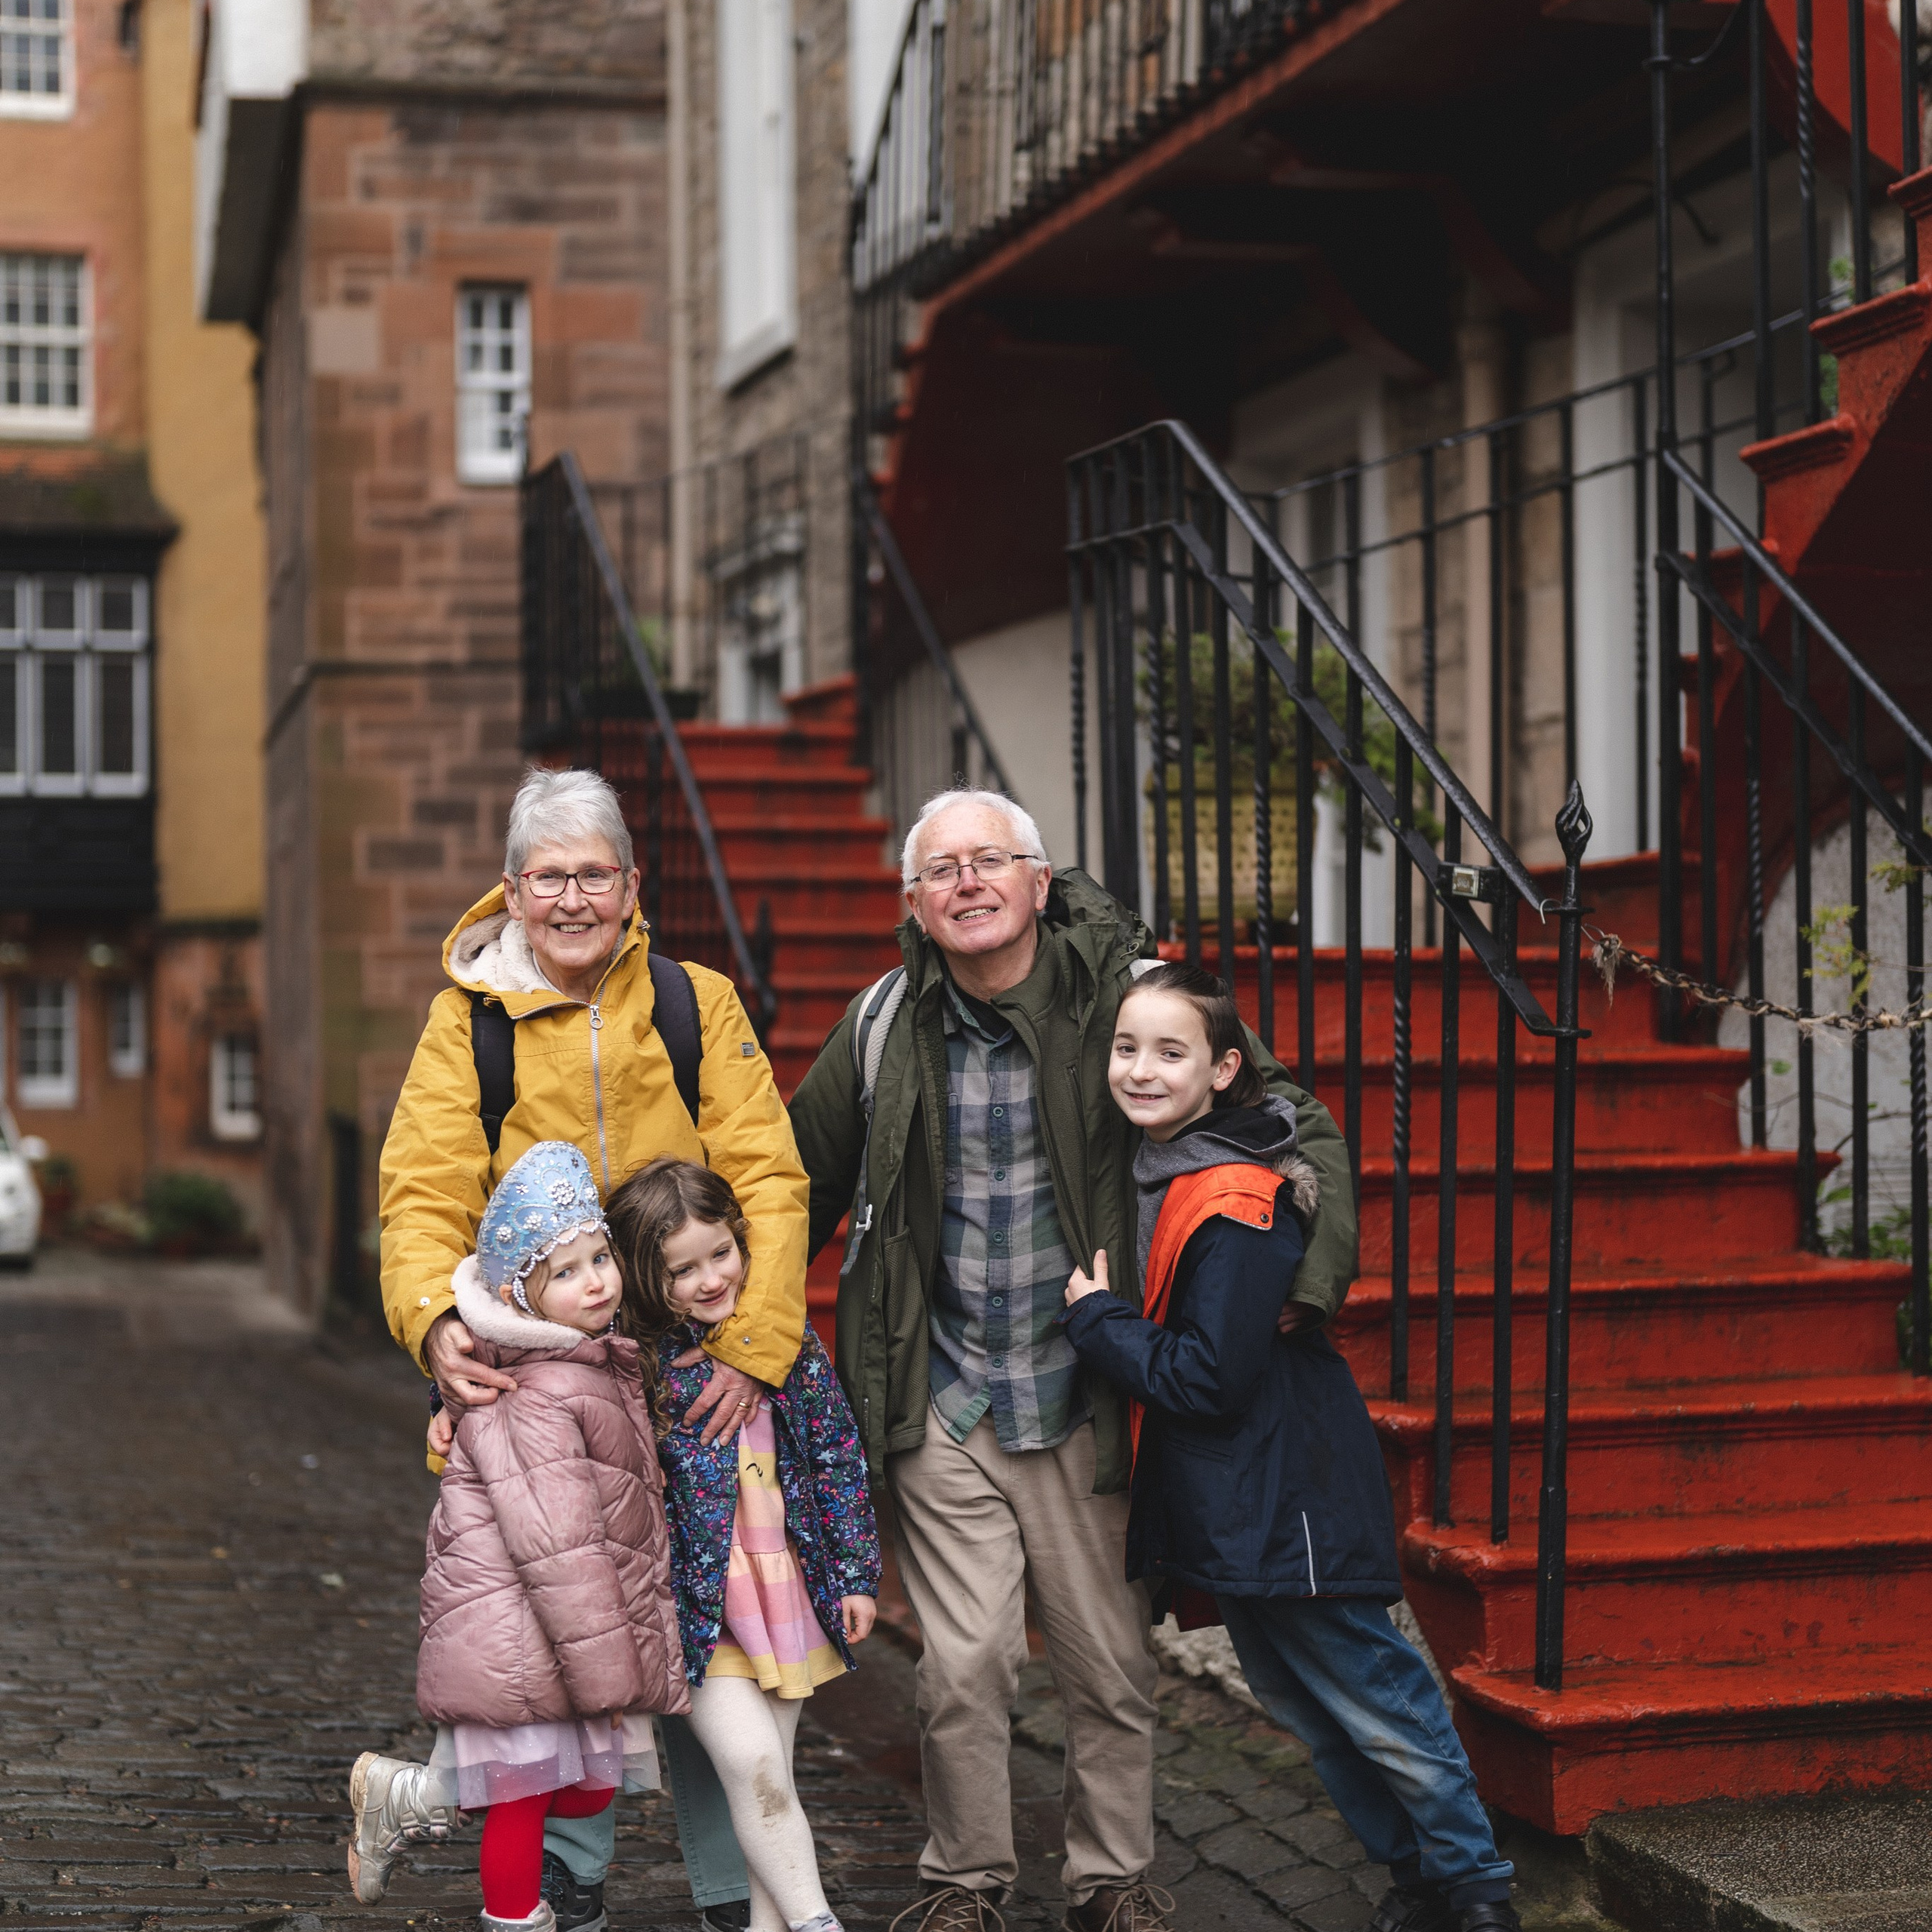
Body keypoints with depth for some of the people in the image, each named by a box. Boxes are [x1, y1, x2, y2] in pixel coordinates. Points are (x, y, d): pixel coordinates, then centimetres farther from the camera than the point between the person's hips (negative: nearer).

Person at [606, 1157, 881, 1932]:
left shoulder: (787, 1339, 1)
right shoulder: (632, 1358, -10)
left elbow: (838, 1455, 7)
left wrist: (856, 1572, 7)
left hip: (788, 1588, 4)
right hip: (697, 1602, -3)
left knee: (769, 1772, 9)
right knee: (752, 1764, -14)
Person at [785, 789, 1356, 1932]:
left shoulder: (1123, 994, -8)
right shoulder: (885, 1026, 1)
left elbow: (1302, 1129, -5)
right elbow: (802, 1183, 16)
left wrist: (1310, 1278, -19)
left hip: (1082, 1398, -1)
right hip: (943, 1404, 1)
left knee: (1113, 1664, 8)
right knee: (964, 1666, -1)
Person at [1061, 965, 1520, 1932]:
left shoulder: (1236, 1207, -23)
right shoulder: (1152, 1171, 5)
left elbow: (1208, 1380, -25)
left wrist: (1094, 1317, -17)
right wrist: (1101, 1315, 4)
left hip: (1285, 1505, -10)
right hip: (1223, 1505, 10)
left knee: (1376, 1702, 1)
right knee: (1299, 1703, 18)